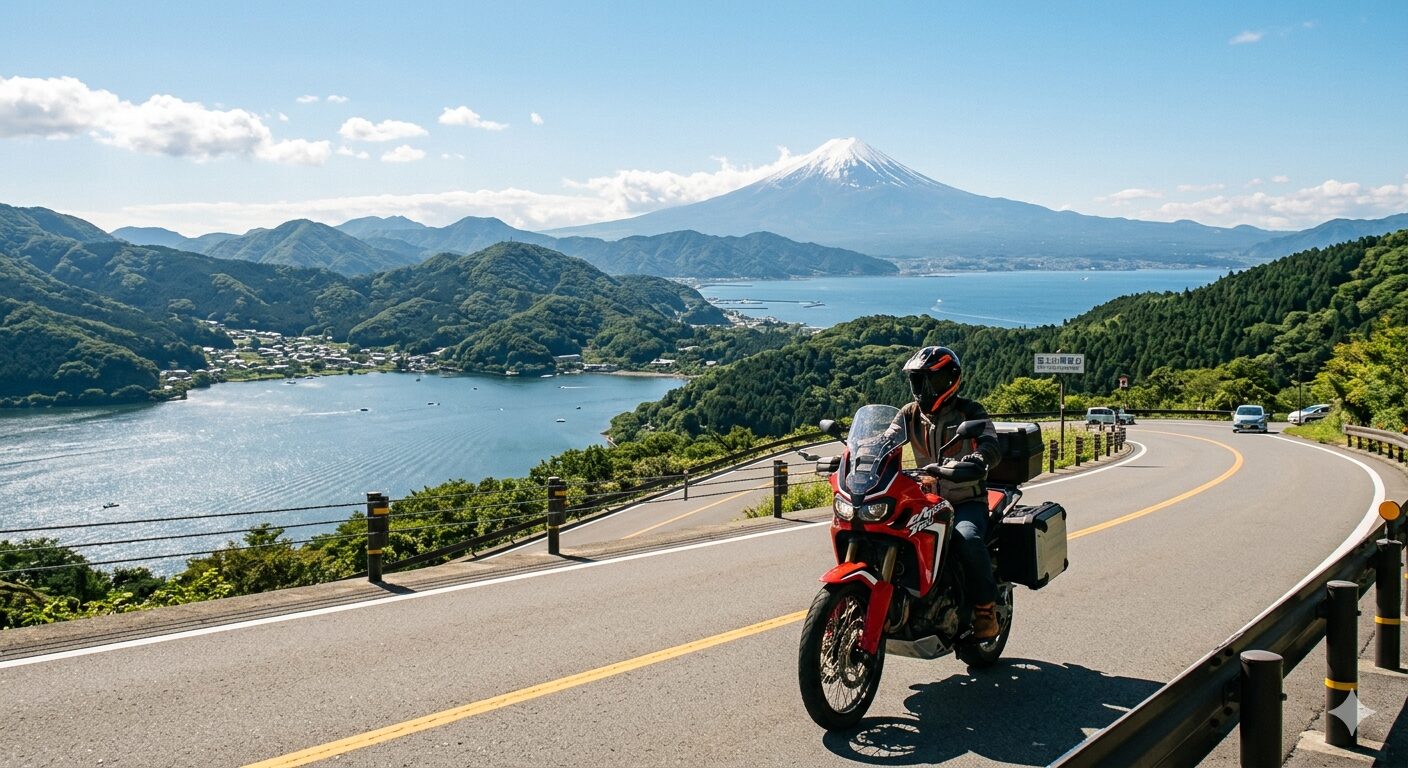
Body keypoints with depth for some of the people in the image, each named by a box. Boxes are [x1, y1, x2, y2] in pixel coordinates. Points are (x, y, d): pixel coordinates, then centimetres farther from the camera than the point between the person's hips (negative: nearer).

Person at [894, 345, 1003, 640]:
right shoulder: (910, 414, 9)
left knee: (968, 540, -35)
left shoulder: (969, 411, -4)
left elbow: (992, 446, -18)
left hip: (967, 501, -4)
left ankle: (986, 608, -17)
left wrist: (978, 457, -42)